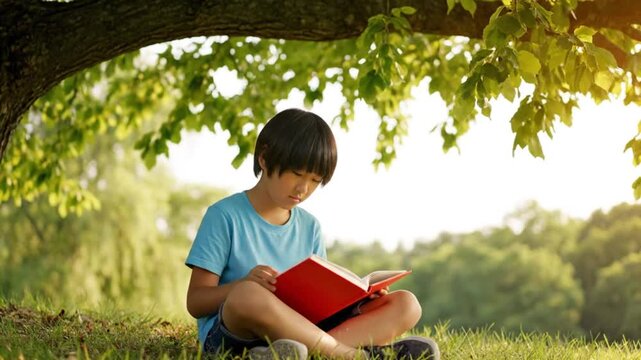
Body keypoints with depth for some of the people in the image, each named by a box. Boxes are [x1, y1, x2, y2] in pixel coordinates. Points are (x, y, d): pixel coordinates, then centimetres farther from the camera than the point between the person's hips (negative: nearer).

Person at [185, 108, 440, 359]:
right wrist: (245, 284, -24)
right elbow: (195, 302, -5)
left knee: (405, 304, -8)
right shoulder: (225, 216, -2)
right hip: (231, 334, -6)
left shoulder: (309, 226, 15)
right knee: (247, 296, -41)